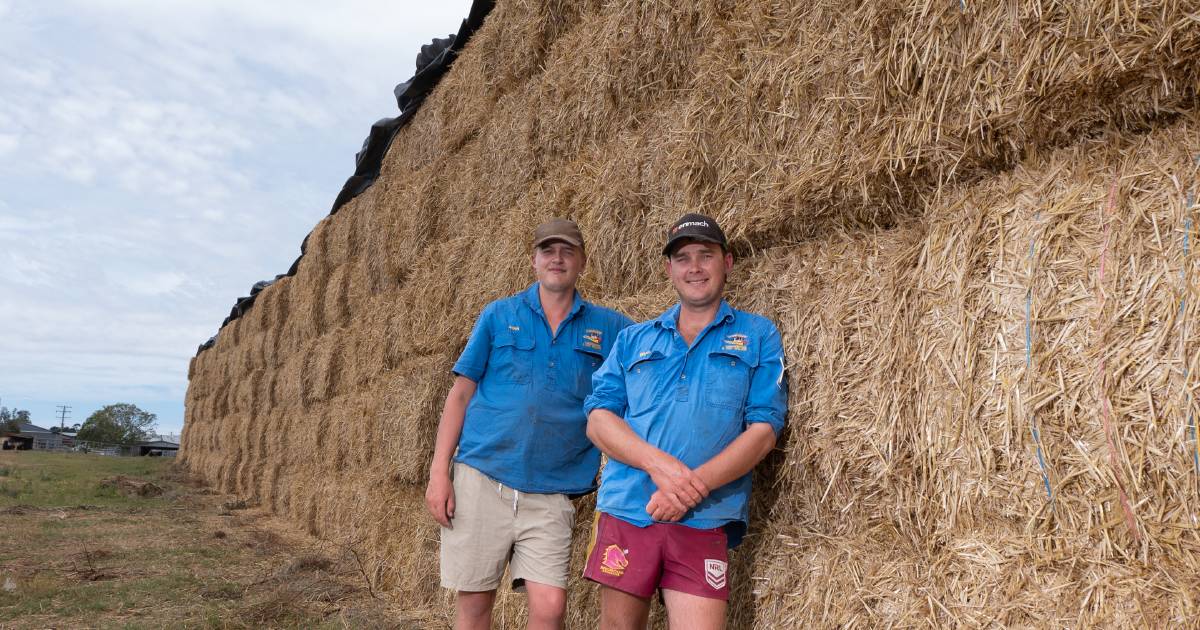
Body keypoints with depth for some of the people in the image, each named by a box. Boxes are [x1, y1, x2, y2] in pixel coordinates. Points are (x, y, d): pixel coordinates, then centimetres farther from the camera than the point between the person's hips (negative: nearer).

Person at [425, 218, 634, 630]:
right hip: (480, 479, 0)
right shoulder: (498, 315, 6)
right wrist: (439, 472, -2)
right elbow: (461, 394, 5)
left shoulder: (610, 328, 7)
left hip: (551, 493, 0)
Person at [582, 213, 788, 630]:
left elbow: (763, 431, -1)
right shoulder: (633, 340, 14)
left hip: (704, 521, -2)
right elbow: (598, 420, 5)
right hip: (625, 511, 2)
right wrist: (657, 463, -14)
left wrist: (693, 486, -14)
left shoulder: (758, 335, 8)